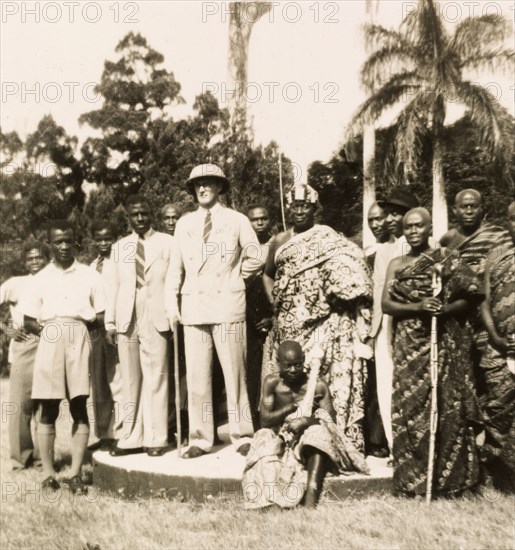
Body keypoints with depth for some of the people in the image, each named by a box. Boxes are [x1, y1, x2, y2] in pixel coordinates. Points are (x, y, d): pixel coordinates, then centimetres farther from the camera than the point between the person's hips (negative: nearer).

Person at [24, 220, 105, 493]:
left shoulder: (90, 276, 10)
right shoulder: (41, 278, 12)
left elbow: (102, 316, 10)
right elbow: (28, 321, 13)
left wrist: (88, 324, -9)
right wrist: (45, 329, -4)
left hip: (80, 340, -1)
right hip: (50, 341, 1)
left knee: (79, 406, -2)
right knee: (48, 409, 0)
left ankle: (75, 473, 3)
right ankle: (48, 473, 7)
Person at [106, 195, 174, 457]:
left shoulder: (168, 243, 4)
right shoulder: (119, 247, 16)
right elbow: (113, 286, 12)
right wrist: (110, 321, 6)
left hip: (156, 320, -3)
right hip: (127, 320, 4)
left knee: (155, 380, -3)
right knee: (129, 381, 6)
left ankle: (155, 439, 4)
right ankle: (131, 438, 13)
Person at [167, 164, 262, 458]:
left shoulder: (237, 220, 3)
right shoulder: (184, 223, 11)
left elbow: (256, 259, 7)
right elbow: (176, 266, 12)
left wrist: (231, 277, 7)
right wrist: (172, 303, 6)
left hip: (227, 304, -3)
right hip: (193, 305, 3)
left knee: (234, 371, 0)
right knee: (197, 374, 4)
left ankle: (242, 436, 10)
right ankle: (200, 438, 13)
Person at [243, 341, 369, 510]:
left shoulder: (318, 385, -4)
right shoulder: (272, 383, -1)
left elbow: (331, 420, -9)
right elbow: (265, 419, -7)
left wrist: (307, 421, -28)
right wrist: (294, 405, -17)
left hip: (311, 442, -1)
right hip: (280, 440, 1)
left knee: (320, 433, -33)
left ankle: (310, 503, -41)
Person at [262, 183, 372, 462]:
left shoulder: (329, 240, 0)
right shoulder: (279, 241, 13)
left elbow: (350, 269, -9)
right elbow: (268, 274, 26)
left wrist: (335, 295, -18)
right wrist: (274, 301, 12)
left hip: (324, 326, -4)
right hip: (290, 326, 4)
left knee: (326, 379, -8)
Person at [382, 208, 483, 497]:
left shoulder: (448, 258, 3)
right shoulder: (397, 264, 9)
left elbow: (474, 294, -3)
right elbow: (386, 304, -1)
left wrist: (447, 308, -17)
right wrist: (418, 306, -16)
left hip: (445, 342, -2)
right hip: (410, 345, 2)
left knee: (448, 406, -1)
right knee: (411, 407, 0)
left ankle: (451, 476, 11)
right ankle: (413, 479, 8)